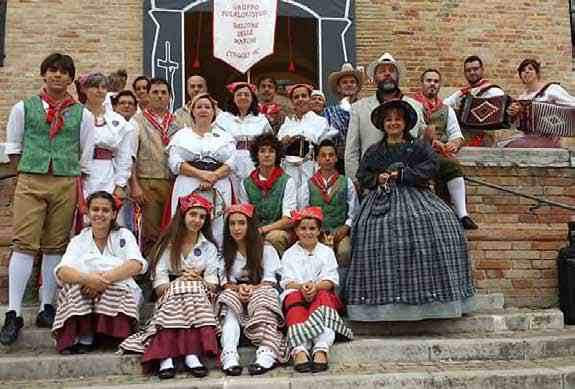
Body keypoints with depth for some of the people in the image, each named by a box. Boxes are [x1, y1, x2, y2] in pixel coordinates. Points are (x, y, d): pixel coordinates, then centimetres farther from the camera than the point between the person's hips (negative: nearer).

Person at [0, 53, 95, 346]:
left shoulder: (83, 114, 9)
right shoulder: (24, 108, 10)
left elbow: (86, 156, 11)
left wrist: (78, 186, 7)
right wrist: (24, 174, 8)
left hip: (66, 184, 1)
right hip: (30, 182, -1)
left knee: (55, 246, 4)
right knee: (24, 244, -7)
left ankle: (47, 308, 13)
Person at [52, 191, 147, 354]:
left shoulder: (123, 235, 6)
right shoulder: (79, 240, 9)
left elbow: (136, 265, -13)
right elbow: (62, 271, -10)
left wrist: (105, 278, -28)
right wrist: (87, 278, -31)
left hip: (120, 294, -1)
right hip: (81, 298, 1)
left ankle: (86, 338, -20)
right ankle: (84, 335, -21)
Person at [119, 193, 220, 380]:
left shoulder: (209, 247, 16)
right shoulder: (167, 244, 11)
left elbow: (212, 284, 3)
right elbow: (160, 285, -1)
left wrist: (198, 280, -18)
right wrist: (181, 281, -19)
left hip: (200, 298, 1)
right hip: (170, 296, -1)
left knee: (195, 286, -31)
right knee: (181, 289, -33)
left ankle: (166, 355, -43)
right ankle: (166, 358, -45)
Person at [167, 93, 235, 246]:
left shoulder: (225, 136, 18)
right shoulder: (181, 135, 15)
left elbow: (231, 162, 4)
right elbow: (175, 163, 1)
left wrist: (213, 176, -13)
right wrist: (201, 174, -13)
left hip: (218, 191, 1)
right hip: (188, 190, -1)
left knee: (217, 233, -4)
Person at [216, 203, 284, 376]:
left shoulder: (266, 250, 7)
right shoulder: (224, 252, 14)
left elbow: (268, 283, -2)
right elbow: (226, 283, 3)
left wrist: (252, 289, -22)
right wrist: (238, 288, -20)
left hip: (260, 292, -1)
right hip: (236, 296, 2)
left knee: (262, 297, -35)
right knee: (229, 296, -32)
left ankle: (266, 353, -55)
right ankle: (229, 355, -52)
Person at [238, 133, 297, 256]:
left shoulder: (287, 182, 1)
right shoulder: (246, 183, 11)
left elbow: (288, 219, -5)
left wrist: (262, 229, -16)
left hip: (279, 231, -1)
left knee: (274, 236, -35)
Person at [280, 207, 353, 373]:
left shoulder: (326, 252, 16)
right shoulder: (289, 254, 15)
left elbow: (330, 280, 1)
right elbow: (287, 281, 1)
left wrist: (316, 286, -22)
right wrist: (301, 286, -23)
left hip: (321, 292, 0)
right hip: (296, 292, 0)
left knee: (324, 297, -34)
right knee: (295, 298, -35)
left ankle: (321, 349, -54)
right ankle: (299, 351, -56)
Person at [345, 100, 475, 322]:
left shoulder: (419, 147, 14)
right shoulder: (374, 151, 20)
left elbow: (431, 167, -1)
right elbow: (362, 175, 14)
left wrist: (402, 174, -8)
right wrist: (377, 178, -6)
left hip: (414, 195, 0)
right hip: (382, 198, 1)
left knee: (439, 221, -23)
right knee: (375, 229, -25)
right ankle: (384, 299, -21)